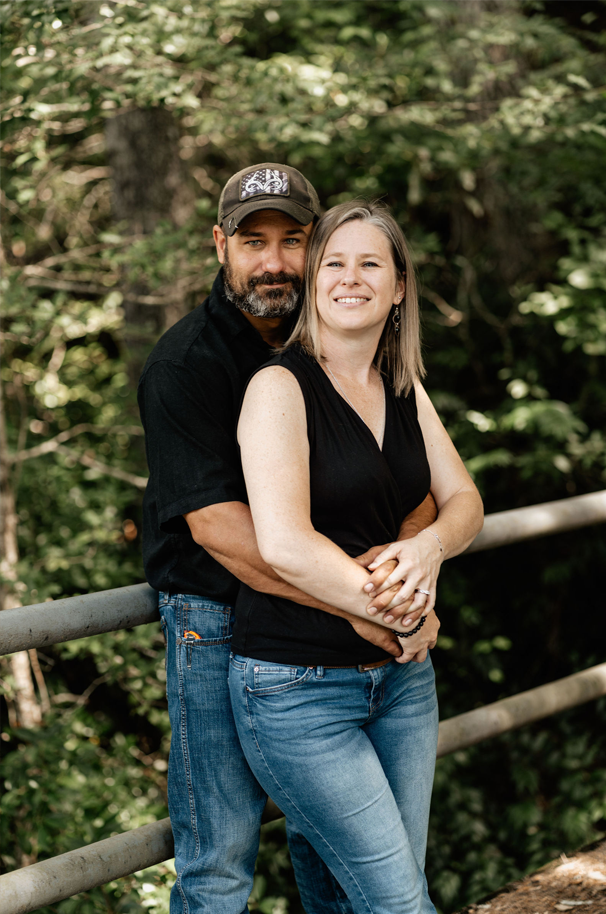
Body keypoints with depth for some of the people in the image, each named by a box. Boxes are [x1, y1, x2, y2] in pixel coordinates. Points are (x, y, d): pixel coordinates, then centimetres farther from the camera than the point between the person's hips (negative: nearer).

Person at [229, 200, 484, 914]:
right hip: (299, 688, -6)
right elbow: (284, 545, -22)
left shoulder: (405, 388, 10)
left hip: (401, 677, 7)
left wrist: (431, 545, -12)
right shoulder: (280, 386, -12)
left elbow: (464, 502, 12)